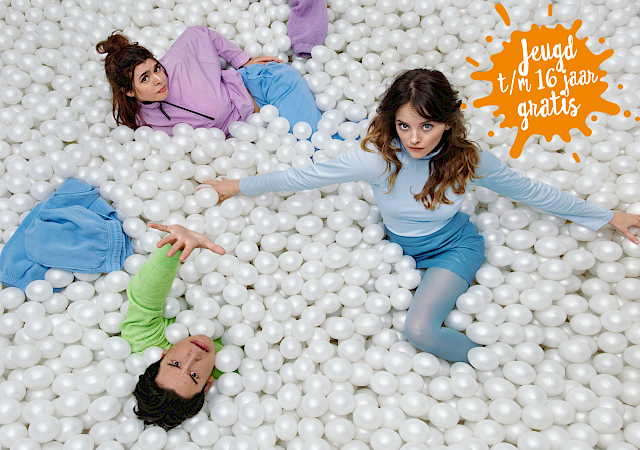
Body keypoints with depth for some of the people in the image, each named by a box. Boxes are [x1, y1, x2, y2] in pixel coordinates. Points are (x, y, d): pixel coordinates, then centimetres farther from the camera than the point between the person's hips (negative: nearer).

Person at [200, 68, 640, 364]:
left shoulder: (468, 160, -22)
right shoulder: (377, 158, -25)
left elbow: (530, 190, -7)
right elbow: (306, 175, -17)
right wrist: (241, 186, -11)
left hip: (455, 247, -2)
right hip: (402, 250, 3)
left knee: (419, 330, -22)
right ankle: (489, 360, 15)